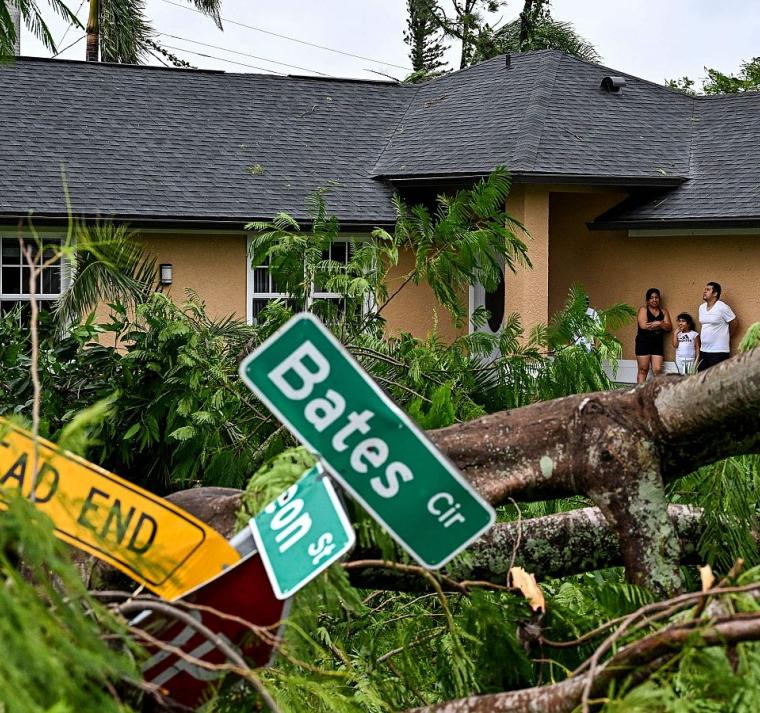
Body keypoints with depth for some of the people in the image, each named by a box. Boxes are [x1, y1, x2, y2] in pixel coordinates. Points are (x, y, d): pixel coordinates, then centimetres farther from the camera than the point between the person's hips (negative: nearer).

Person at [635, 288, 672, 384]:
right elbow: (643, 325, -14)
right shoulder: (643, 310, 1)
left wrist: (659, 323, -15)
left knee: (658, 370, -5)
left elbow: (669, 327, 4)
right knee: (643, 370, -3)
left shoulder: (663, 312, 14)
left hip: (657, 343, 4)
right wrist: (661, 325, -7)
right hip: (643, 342, -4)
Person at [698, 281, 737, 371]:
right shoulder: (701, 307, 10)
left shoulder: (722, 307, -11)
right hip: (703, 350, 7)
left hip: (719, 351, -7)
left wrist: (725, 337, 7)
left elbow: (734, 324, -3)